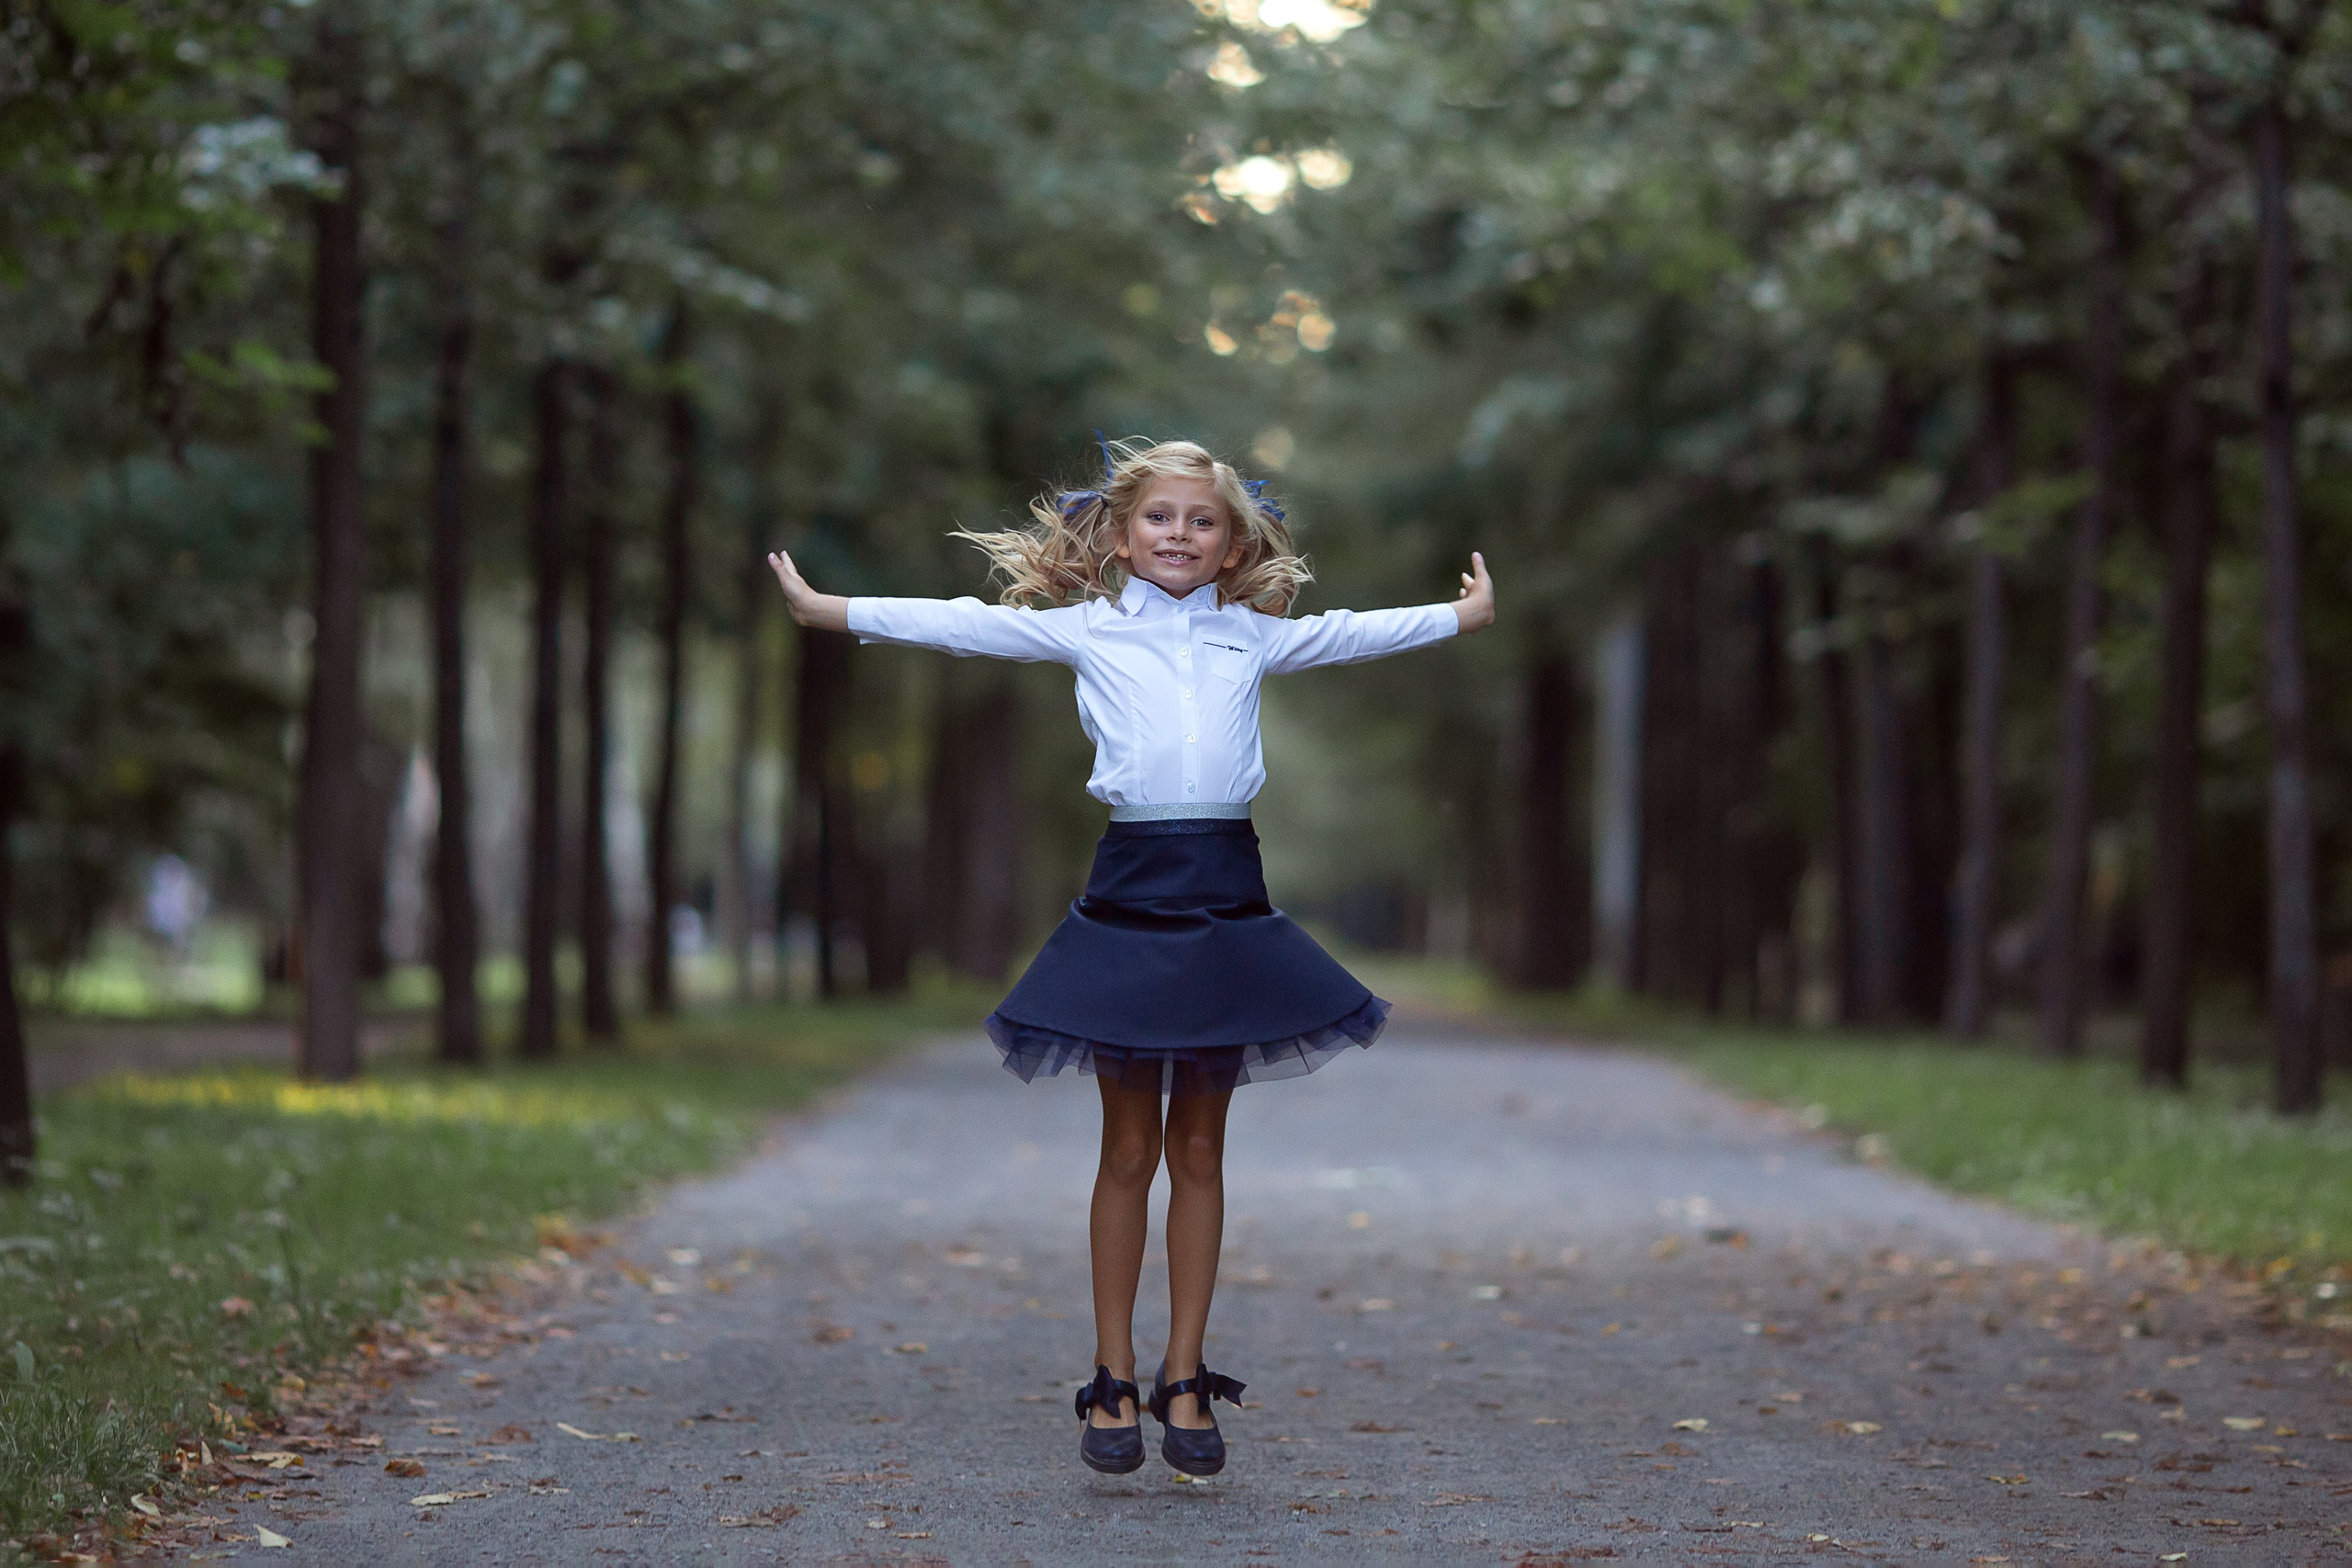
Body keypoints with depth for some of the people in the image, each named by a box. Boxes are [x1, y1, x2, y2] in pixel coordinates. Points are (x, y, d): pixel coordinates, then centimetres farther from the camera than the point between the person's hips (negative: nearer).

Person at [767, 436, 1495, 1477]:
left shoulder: (1255, 636, 13)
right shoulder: (1085, 629, 7)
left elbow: (1357, 633, 25)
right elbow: (960, 625, 5)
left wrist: (1468, 612, 29)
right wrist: (824, 609, 3)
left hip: (1225, 898, 2)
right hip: (1129, 889, -2)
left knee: (1198, 1150, 6)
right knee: (1130, 1148, 3)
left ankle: (1184, 1381, 13)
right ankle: (1113, 1383, 12)